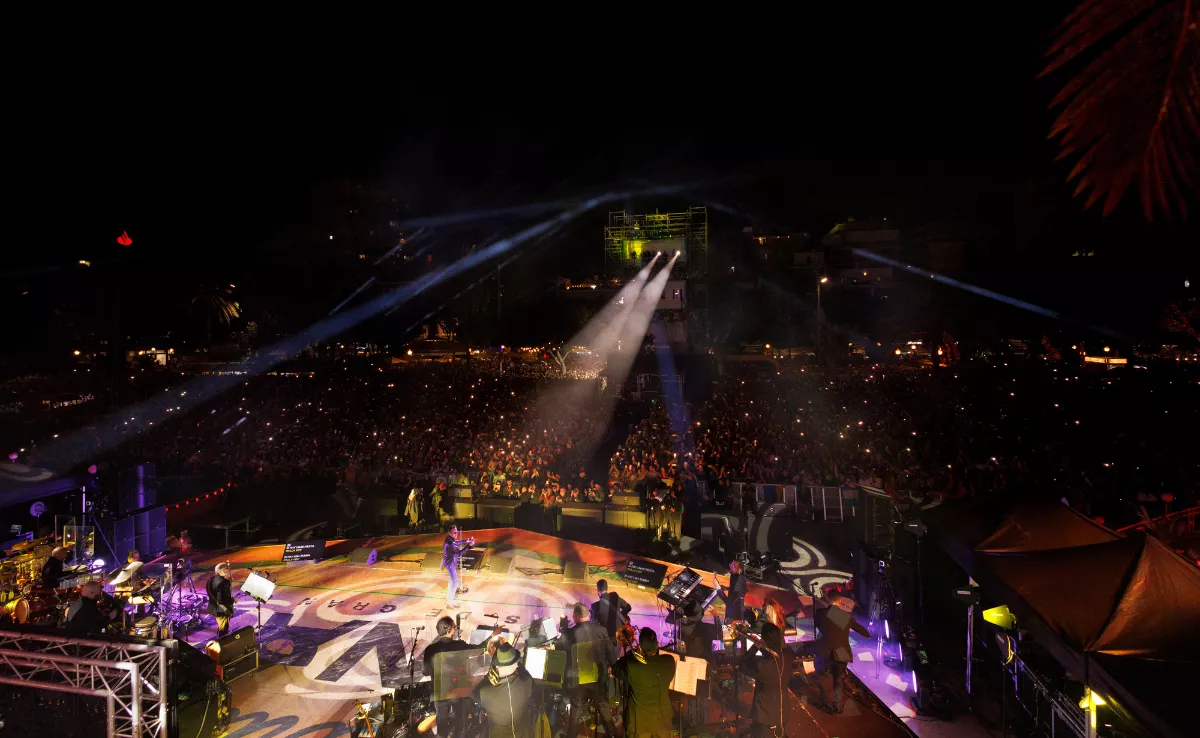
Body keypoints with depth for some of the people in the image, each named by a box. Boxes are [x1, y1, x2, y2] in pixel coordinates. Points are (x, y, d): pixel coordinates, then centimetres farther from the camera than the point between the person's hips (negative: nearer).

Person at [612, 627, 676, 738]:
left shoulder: (631, 666, -28)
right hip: (662, 720, 2)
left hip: (639, 722, -2)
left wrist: (631, 653, 4)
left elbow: (615, 670, -5)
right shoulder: (669, 662, -19)